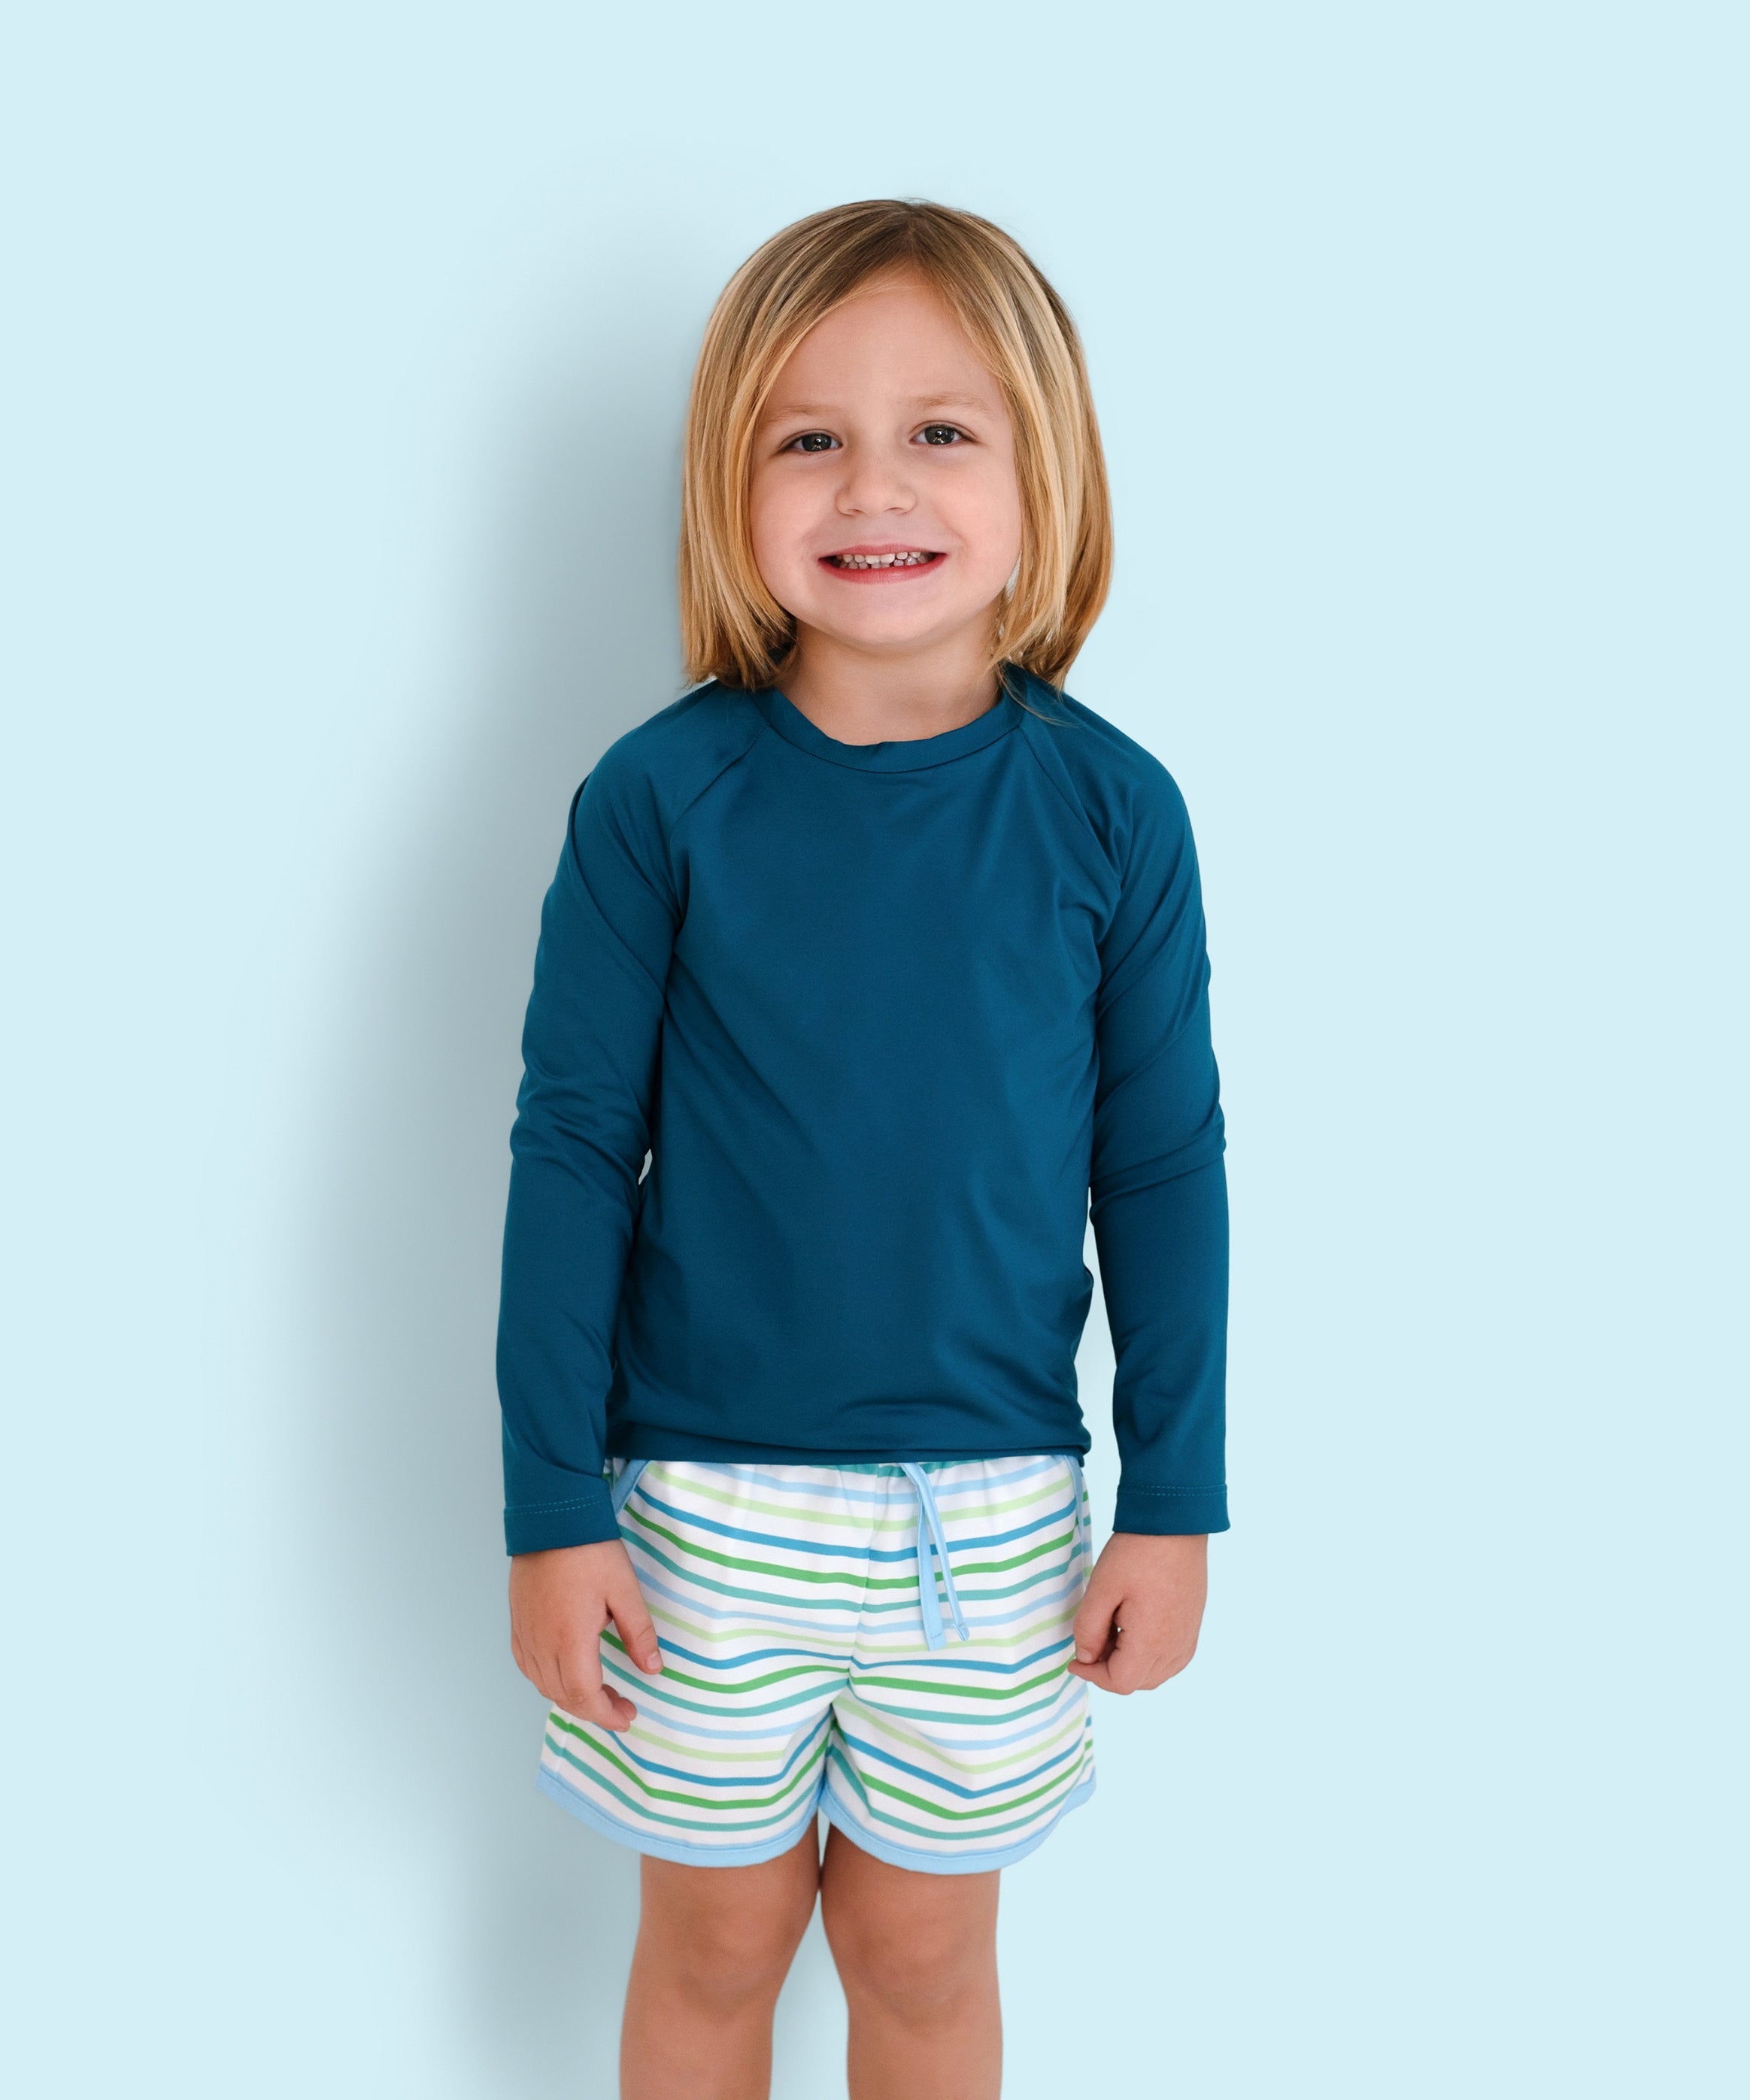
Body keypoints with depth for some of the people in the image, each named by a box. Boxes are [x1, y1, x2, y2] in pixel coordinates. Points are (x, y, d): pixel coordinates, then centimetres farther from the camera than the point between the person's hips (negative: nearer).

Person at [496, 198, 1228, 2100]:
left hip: (993, 1508, 1)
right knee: (715, 1942, 18)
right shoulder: (662, 796, -11)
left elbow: (1164, 1169, 0)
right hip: (707, 1500, -1)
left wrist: (1175, 1503, 2)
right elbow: (570, 1153, -6)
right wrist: (551, 1511, -5)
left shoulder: (1111, 810, -8)